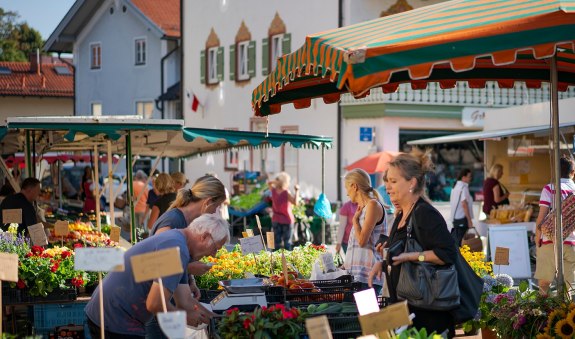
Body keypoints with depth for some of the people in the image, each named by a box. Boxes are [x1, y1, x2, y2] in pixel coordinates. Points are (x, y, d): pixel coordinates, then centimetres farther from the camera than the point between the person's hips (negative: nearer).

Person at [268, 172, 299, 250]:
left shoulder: (273, 191, -3)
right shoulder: (286, 193, -19)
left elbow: (269, 183, 19)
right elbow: (295, 202, -32)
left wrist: (277, 181, 7)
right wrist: (297, 191, -22)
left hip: (276, 220, 5)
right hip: (287, 220, -5)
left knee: (277, 241, 9)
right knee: (287, 241, 3)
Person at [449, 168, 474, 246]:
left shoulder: (455, 187, 12)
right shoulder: (464, 187, -13)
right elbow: (464, 204, -19)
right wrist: (469, 220, -16)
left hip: (455, 218, 9)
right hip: (462, 218, -9)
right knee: (462, 242, -6)